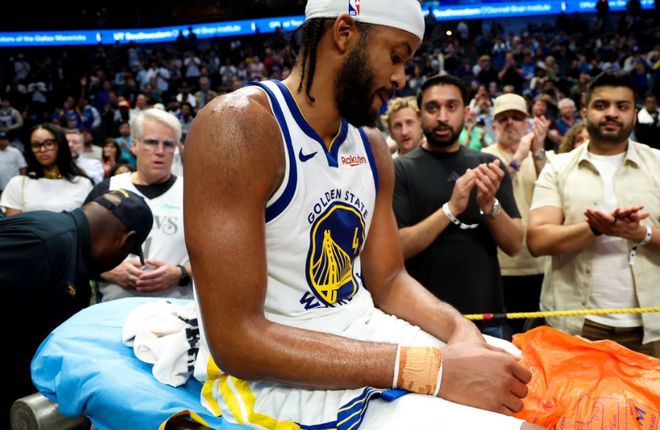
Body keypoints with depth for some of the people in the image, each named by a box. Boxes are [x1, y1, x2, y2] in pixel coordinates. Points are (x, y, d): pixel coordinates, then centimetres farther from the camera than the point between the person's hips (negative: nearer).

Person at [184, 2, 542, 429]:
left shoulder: (371, 147, 5)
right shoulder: (238, 127, -20)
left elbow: (389, 280, 10)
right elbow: (236, 339, -24)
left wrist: (460, 329, -12)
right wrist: (425, 368, -26)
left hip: (366, 338, 8)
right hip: (277, 378, -7)